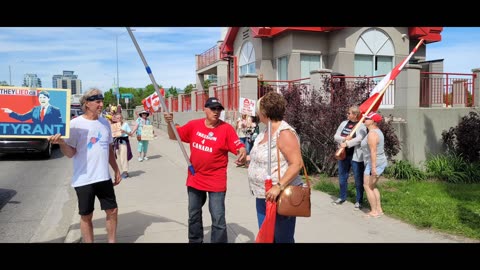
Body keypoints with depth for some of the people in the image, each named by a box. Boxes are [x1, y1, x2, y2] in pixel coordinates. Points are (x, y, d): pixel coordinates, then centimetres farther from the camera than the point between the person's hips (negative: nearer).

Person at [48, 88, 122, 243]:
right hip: (84, 179, -5)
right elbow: (71, 153, -10)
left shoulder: (104, 123, 8)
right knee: (86, 216, 8)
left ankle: (112, 241, 27)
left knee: (112, 210, 10)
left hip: (104, 177, 5)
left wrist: (116, 170, 18)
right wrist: (61, 143, -31)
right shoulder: (75, 124, -10)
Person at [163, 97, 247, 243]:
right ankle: (194, 241, 43)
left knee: (218, 219, 0)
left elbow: (239, 147, -15)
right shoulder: (194, 125, -2)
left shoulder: (226, 128, -13)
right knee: (194, 215, 21)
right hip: (194, 179, 4)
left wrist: (242, 153, -37)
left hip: (216, 182, -4)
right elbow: (174, 136, 6)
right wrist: (169, 123, -11)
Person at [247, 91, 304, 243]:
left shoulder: (284, 132, -18)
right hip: (263, 196, 9)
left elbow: (297, 164, -24)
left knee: (282, 239, 5)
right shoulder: (266, 131, 9)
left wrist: (278, 186, -30)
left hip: (280, 196, -9)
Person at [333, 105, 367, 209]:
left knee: (358, 179, 3)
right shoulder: (344, 123, 8)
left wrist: (346, 144, -25)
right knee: (342, 177, 16)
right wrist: (344, 139, -15)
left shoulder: (361, 126, -8)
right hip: (343, 154, 6)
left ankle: (359, 201, 15)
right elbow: (336, 136, 3)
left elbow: (359, 139, -24)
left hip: (356, 156, -6)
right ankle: (342, 197, 31)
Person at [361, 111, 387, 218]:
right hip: (380, 162, 10)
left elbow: (373, 151, -25)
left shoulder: (372, 134, -20)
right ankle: (379, 209, 21)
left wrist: (373, 167, -26)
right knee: (373, 186, 18)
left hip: (374, 163, -10)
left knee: (367, 187, 0)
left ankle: (374, 211, 5)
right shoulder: (377, 131, 11)